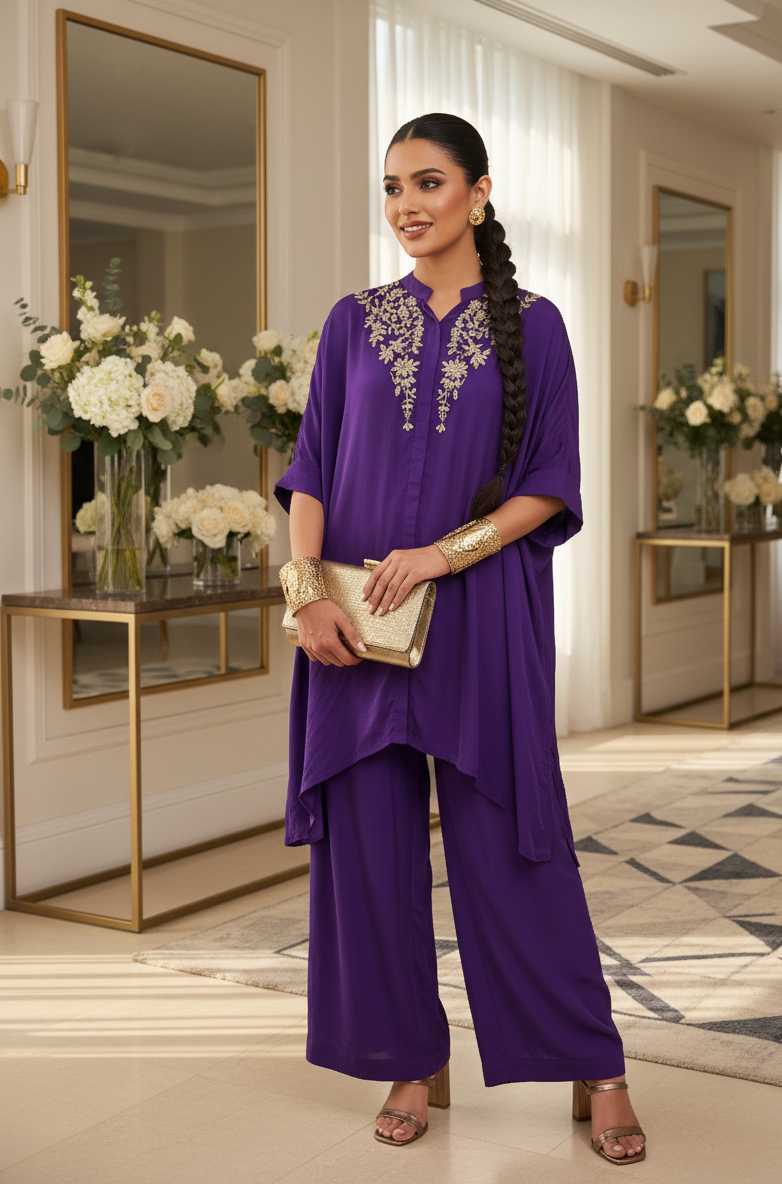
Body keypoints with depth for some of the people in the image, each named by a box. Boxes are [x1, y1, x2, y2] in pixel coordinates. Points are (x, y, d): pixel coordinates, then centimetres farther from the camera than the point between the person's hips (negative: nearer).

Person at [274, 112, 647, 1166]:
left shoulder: (531, 324, 3)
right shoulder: (355, 323, 9)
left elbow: (550, 485, -1)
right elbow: (312, 472, 6)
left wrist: (443, 552, -14)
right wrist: (306, 589, -9)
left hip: (484, 615, -3)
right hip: (360, 622, 3)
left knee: (509, 840, -1)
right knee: (370, 839, 4)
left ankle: (595, 1068, 12)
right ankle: (410, 1060, 19)